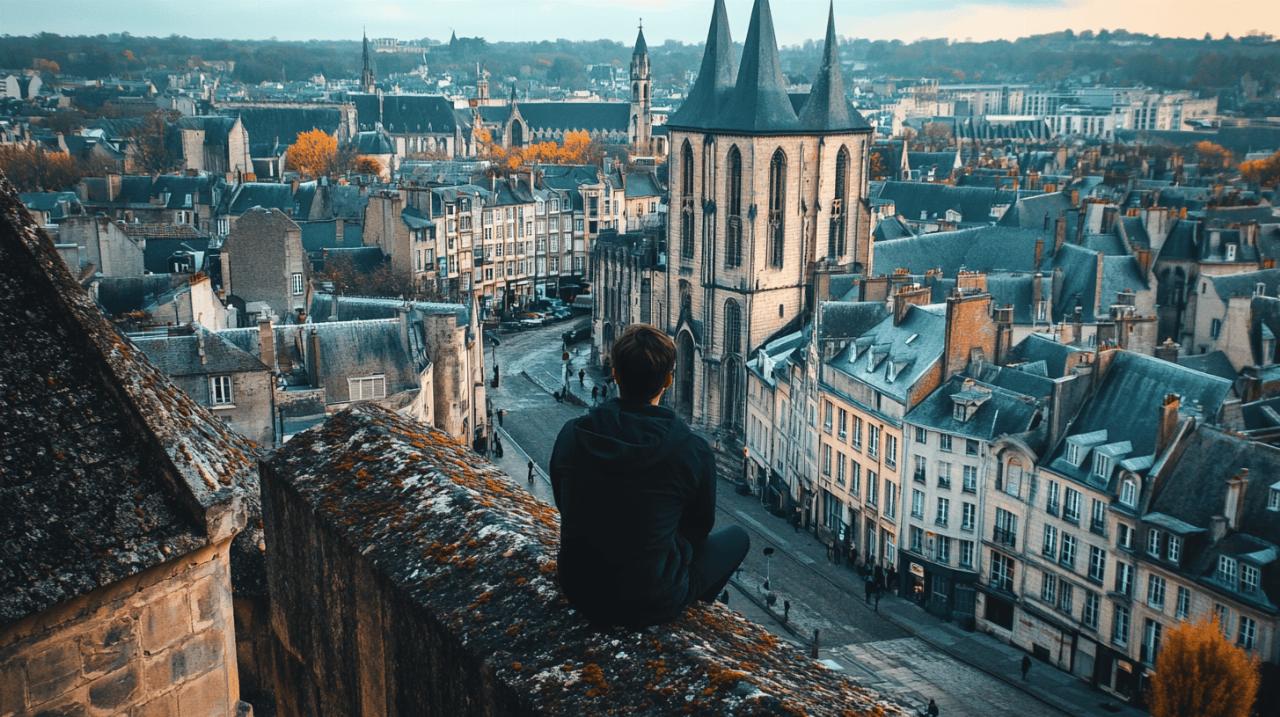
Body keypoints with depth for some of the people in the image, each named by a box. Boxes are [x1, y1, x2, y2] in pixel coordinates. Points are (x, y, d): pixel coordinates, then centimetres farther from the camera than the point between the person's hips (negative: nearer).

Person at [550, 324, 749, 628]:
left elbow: (565, 508, 6)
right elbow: (701, 526, -1)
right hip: (651, 604, -4)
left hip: (578, 591, 4)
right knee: (736, 537, 22)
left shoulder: (571, 435, -11)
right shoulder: (693, 451, -20)